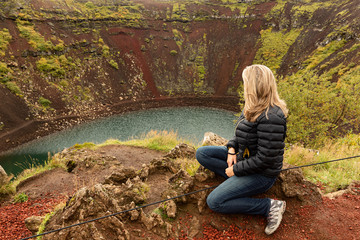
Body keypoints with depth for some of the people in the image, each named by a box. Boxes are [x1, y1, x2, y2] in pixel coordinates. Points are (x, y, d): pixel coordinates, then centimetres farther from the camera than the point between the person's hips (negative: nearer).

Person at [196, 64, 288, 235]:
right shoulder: (254, 107, 0)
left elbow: (265, 159, -28)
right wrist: (232, 149, -2)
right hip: (244, 156, 9)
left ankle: (270, 206, -5)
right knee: (202, 153, 4)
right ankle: (237, 181, 0)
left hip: (261, 174, -9)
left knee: (214, 202, -15)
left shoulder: (270, 118, -29)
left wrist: (236, 170, -17)